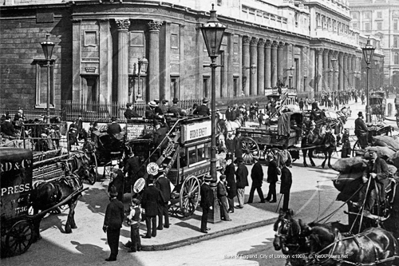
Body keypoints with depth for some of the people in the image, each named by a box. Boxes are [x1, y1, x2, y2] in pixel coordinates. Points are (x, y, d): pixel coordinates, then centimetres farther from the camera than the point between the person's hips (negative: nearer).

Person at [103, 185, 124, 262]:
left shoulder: (110, 205, -20)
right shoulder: (120, 204, 1)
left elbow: (107, 217, -17)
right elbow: (122, 215, 9)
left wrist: (105, 226, -9)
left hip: (111, 225, -7)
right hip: (118, 225, 7)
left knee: (111, 241, 1)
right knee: (116, 240, 14)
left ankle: (113, 256, 0)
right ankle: (115, 255, 22)